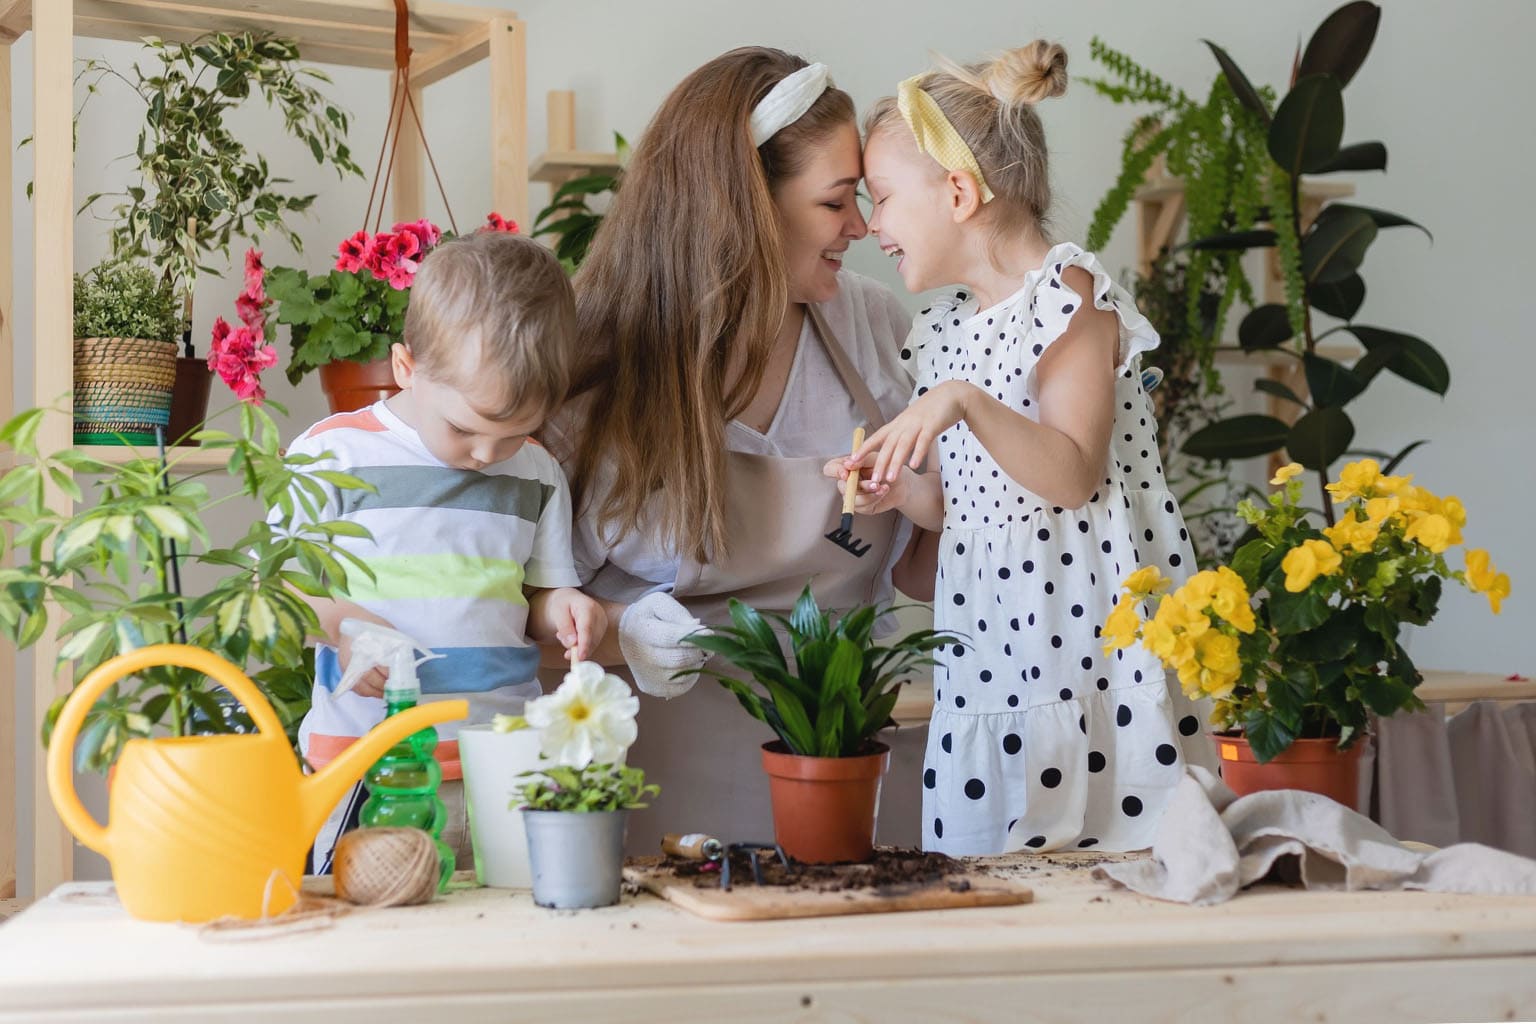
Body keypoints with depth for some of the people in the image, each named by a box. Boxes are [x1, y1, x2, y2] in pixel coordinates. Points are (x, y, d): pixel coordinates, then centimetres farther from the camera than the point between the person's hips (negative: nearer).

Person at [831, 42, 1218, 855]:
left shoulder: (1067, 291, -7)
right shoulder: (941, 331, 14)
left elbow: (1072, 476, -18)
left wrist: (966, 403, -29)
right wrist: (901, 491, 2)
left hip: (1087, 641, -7)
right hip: (987, 660, 7)